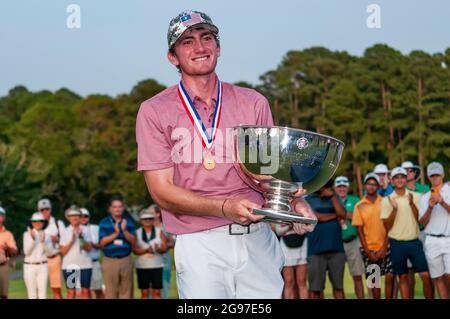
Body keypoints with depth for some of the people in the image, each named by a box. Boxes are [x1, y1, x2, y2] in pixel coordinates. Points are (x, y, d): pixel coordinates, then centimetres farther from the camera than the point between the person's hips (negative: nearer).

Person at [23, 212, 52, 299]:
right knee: (32, 294, -2)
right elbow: (26, 252, -9)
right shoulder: (27, 234, 0)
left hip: (42, 266, 2)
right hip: (30, 266, -2)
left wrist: (43, 242, -19)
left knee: (43, 293, -3)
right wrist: (32, 239, -21)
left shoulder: (46, 236, 7)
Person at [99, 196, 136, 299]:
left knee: (126, 290, 1)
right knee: (111, 291, -3)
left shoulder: (129, 222, 9)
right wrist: (115, 233, -14)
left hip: (126, 260, 2)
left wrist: (124, 230, -15)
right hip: (110, 261, -2)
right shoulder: (104, 223, 5)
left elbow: (133, 241, 1)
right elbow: (102, 242, -3)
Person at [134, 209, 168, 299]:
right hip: (142, 266, 0)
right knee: (144, 292, 1)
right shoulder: (137, 233, 7)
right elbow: (135, 250, -4)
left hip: (157, 266, 0)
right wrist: (146, 250, -20)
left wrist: (158, 249, -23)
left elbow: (165, 247, -2)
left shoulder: (159, 232, 7)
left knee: (157, 292, -4)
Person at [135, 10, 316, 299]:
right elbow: (162, 191, -4)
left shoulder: (254, 104, 11)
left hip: (258, 239, 3)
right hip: (199, 244, -2)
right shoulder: (154, 111, 3)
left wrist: (294, 201, -12)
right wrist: (225, 208, -19)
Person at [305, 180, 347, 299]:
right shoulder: (307, 199, 3)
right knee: (315, 288, -1)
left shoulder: (334, 197, 14)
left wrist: (332, 195, -6)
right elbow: (314, 217, -11)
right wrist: (334, 215, 2)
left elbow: (342, 214, 0)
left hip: (336, 247, 3)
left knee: (338, 286, 7)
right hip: (316, 249, -3)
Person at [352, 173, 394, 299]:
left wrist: (384, 248, -6)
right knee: (373, 279, 3)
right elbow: (360, 230, 1)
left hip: (385, 247, 0)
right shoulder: (359, 206, 2)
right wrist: (368, 252, -5)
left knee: (389, 276, -5)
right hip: (369, 249, 0)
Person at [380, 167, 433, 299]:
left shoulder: (414, 196, 4)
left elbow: (421, 219, -2)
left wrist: (411, 203, -14)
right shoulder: (386, 200, 0)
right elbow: (387, 226, -3)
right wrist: (394, 209, -17)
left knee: (426, 275, -4)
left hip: (414, 242, 1)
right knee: (403, 277, 7)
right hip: (397, 244, -1)